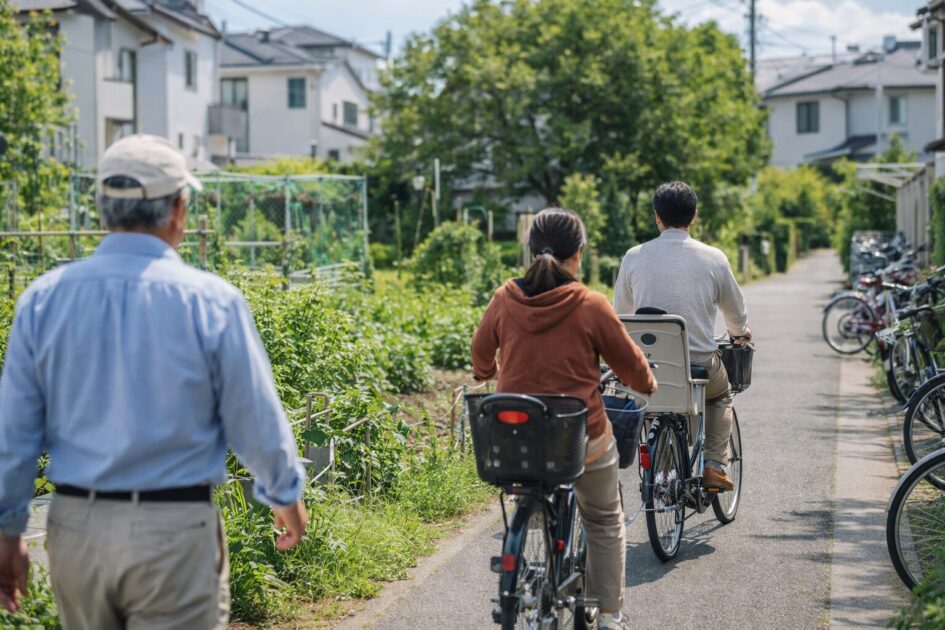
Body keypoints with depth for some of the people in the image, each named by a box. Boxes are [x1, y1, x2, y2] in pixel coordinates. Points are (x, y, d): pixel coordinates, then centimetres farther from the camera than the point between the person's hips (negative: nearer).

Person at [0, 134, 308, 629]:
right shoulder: (210, 301, -12)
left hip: (74, 528, 4)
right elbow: (256, 421, -4)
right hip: (174, 532, -4)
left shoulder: (44, 298, -2)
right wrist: (286, 495, 14)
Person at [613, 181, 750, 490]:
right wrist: (740, 334, 38)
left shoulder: (634, 257, 0)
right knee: (721, 396, 31)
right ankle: (714, 465, 17)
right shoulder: (713, 258, -2)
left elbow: (619, 314, 12)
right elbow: (735, 310, 14)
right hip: (700, 365, -1)